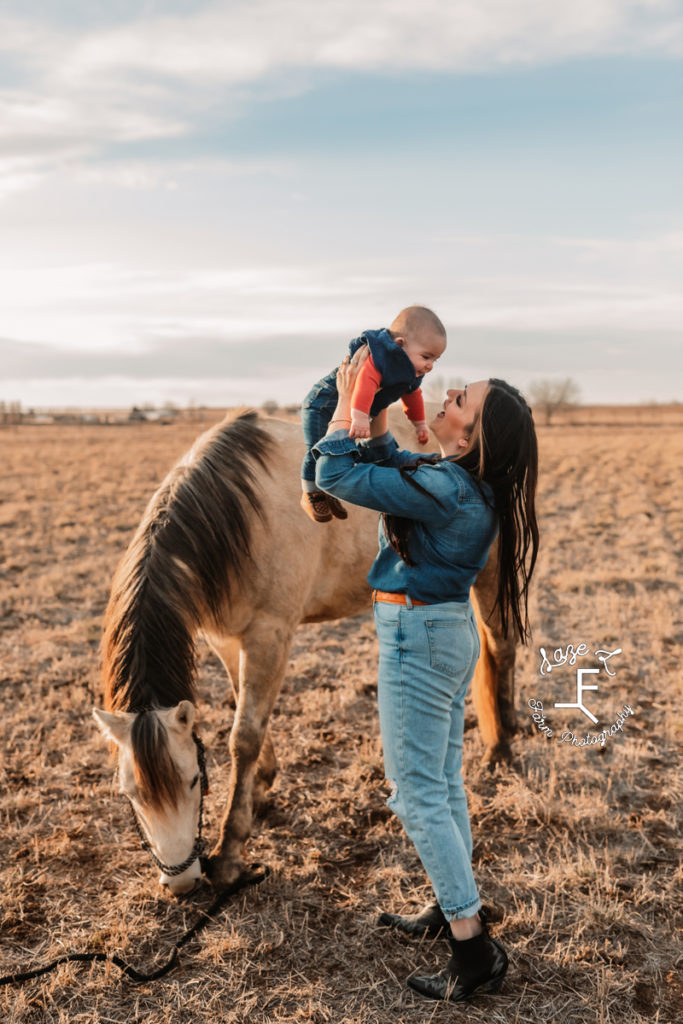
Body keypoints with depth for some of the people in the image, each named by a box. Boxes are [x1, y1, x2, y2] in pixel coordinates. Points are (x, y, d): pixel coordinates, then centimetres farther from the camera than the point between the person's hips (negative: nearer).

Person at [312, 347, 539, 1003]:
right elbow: (387, 469, 18)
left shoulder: (445, 490, -26)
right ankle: (452, 909, 34)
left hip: (419, 636, -10)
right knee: (443, 782, 19)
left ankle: (474, 949, 5)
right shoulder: (467, 484, 2)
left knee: (416, 793, -1)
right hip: (448, 630, 10)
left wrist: (347, 401, -9)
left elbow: (336, 474, -21)